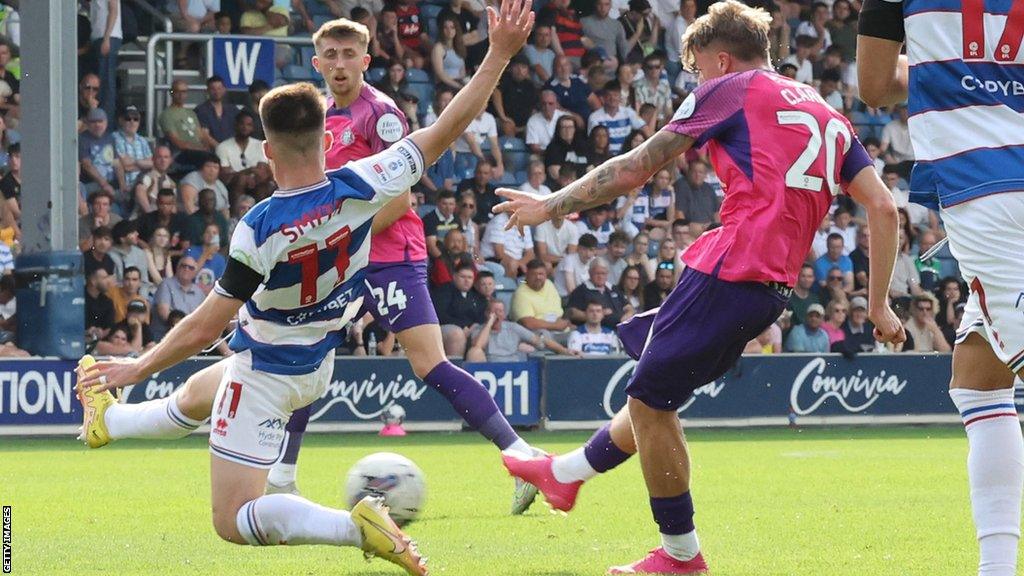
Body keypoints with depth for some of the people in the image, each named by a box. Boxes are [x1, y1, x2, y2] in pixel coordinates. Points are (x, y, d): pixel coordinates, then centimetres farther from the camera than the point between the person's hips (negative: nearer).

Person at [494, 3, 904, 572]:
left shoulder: (728, 90, 3)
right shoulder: (829, 115, 21)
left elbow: (633, 171, 4)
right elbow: (884, 209, 12)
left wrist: (551, 205, 14)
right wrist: (879, 305, 15)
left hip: (728, 270, -8)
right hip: (775, 288, 8)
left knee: (651, 399, 2)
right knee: (655, 391, 23)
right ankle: (565, 473, 38)